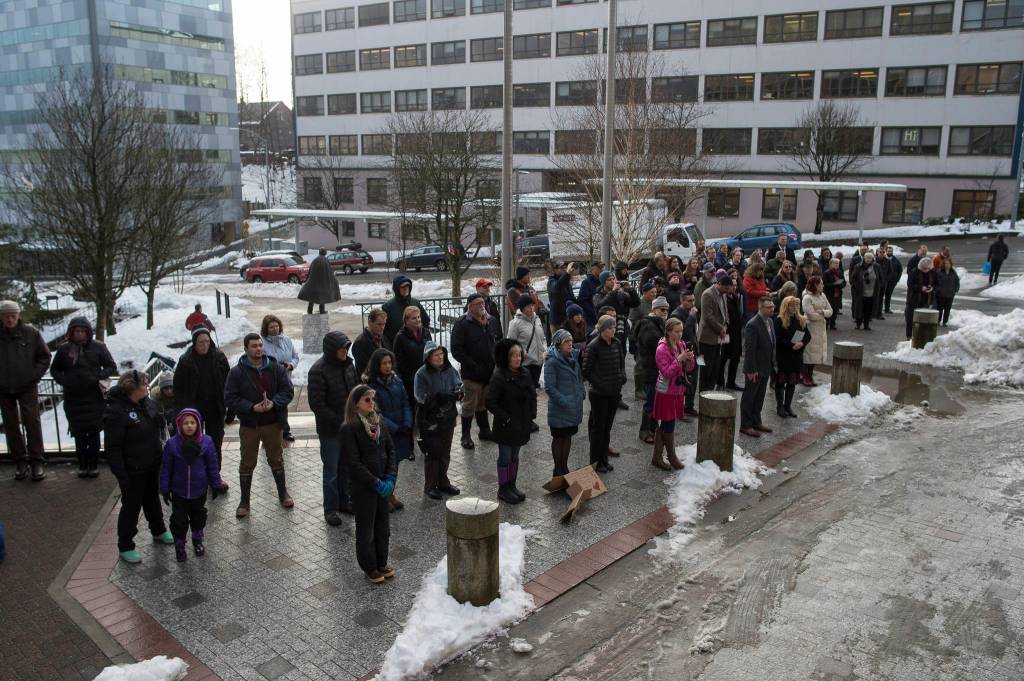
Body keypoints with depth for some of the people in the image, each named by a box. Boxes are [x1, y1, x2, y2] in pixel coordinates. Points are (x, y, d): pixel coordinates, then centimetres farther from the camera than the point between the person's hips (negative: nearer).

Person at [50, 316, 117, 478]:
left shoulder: (98, 347, -3)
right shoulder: (64, 349, 2)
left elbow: (111, 367, 2)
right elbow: (54, 370, 13)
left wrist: (97, 377, -15)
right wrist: (63, 380, -6)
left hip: (94, 397, -1)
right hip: (73, 398, 2)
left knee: (93, 431, 3)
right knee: (79, 433, 8)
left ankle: (93, 464, 15)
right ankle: (82, 464, 20)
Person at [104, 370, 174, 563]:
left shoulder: (146, 402, 1)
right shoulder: (116, 412, -24)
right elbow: (112, 449, -22)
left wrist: (160, 457, 17)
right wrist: (122, 476, -22)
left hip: (152, 466, 8)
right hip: (133, 471, -8)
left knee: (153, 500, 24)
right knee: (131, 507, 6)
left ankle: (158, 532, 44)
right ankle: (125, 547, 22)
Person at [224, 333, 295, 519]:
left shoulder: (275, 368, -1)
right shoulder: (236, 372, -7)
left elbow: (288, 390, -1)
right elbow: (230, 398, -10)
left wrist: (274, 403, -19)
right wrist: (252, 407, -22)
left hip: (272, 423, 2)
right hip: (248, 426, -1)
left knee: (276, 460, 16)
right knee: (247, 463, 9)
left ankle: (283, 493, 33)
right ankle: (244, 501, 21)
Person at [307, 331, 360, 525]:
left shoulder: (349, 364, 2)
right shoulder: (318, 371, -18)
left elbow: (356, 390, 14)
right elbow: (316, 404, -19)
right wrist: (339, 421, -20)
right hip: (330, 430, -6)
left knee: (347, 467, 17)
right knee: (331, 471, 5)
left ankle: (344, 501, 33)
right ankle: (330, 509, 19)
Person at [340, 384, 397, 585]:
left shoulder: (378, 422, 4)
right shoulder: (349, 429, -15)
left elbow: (391, 450, 4)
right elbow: (355, 463, -17)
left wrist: (390, 478, -9)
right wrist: (376, 483, -18)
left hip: (383, 484, 6)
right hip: (363, 487, -6)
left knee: (383, 526, 16)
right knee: (366, 529, 9)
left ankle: (382, 563, 32)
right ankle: (369, 568, 24)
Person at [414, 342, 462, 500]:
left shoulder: (450, 370, 0)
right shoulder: (422, 374, -13)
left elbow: (460, 386, -1)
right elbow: (420, 396, -19)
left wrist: (458, 392, -25)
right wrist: (440, 396, -30)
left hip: (448, 418, 5)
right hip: (430, 420, -5)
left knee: (445, 453, 17)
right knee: (432, 453, 2)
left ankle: (443, 482, 32)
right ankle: (430, 486, 15)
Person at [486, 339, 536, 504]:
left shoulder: (524, 373, 2)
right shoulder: (499, 378, -19)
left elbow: (533, 394, 14)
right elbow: (490, 402, -19)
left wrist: (532, 414, 4)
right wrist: (505, 418, -18)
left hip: (521, 424, 6)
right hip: (506, 427, -6)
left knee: (515, 456, 17)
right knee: (505, 457, 5)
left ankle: (512, 486, 31)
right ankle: (503, 490, 18)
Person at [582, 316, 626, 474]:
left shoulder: (616, 343, 4)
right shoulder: (593, 346, -15)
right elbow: (587, 371, -13)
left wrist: (622, 376, -2)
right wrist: (599, 385, -17)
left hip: (614, 392, 6)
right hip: (599, 394, -6)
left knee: (607, 427, 15)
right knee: (598, 427, 5)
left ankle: (604, 460, 26)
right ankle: (596, 462, 17)